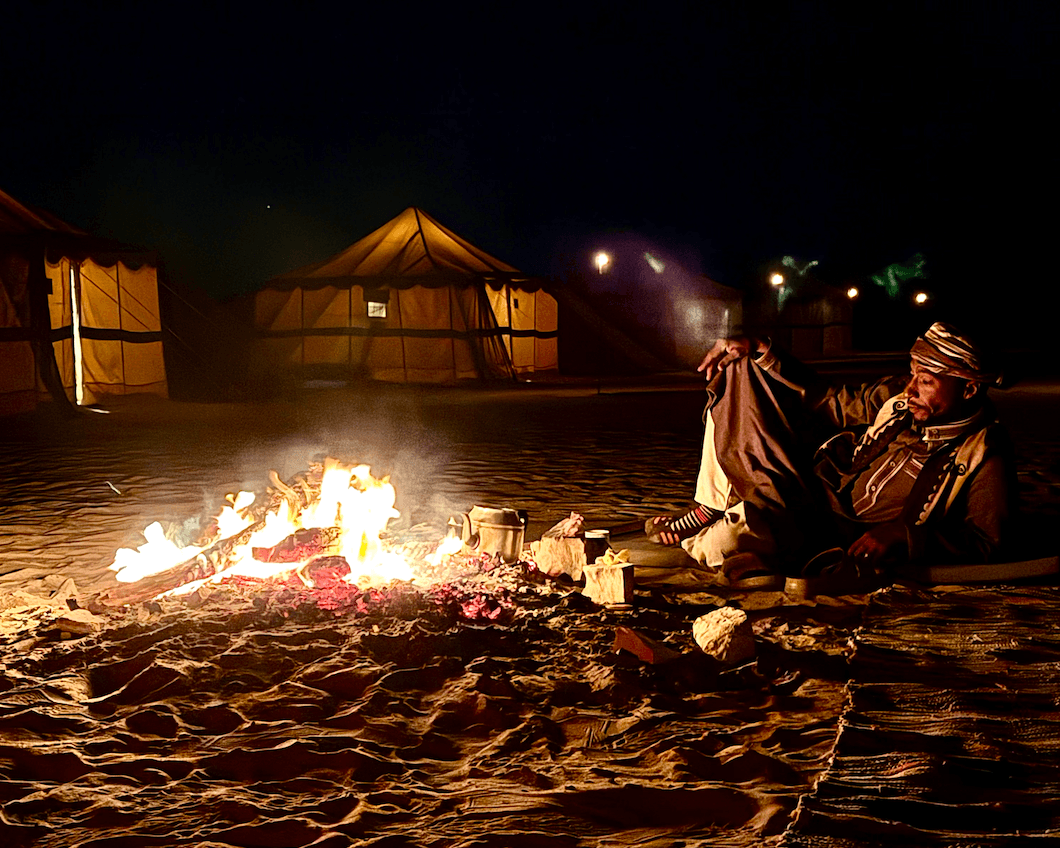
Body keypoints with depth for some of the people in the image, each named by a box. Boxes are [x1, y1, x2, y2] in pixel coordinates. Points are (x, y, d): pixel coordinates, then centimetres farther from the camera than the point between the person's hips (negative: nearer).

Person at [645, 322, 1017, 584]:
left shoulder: (986, 456, -15)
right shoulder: (899, 396, 2)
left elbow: (986, 543, -17)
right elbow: (832, 403, 12)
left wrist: (901, 536, -30)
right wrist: (762, 351, 4)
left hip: (851, 542, -7)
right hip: (823, 492, 7)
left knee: (733, 536, -40)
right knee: (740, 371, 0)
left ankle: (695, 543, -3)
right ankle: (709, 510, -2)